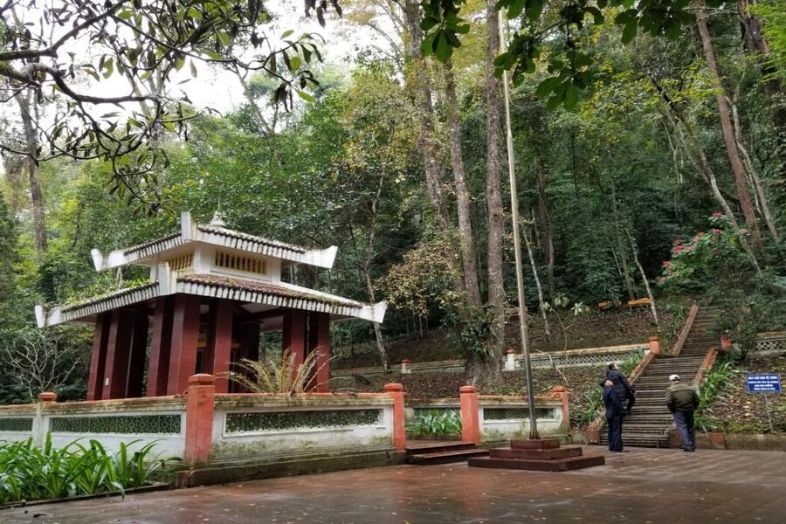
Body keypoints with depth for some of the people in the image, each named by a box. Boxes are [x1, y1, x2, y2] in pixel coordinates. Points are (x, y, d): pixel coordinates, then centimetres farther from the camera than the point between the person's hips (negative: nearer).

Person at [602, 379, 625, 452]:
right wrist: (622, 411, -11)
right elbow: (616, 403, -19)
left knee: (611, 430, 11)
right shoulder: (611, 391, -14)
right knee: (617, 430, -5)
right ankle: (617, 447, -5)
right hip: (616, 413, -9)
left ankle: (611, 447, 14)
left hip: (609, 414, 9)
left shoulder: (605, 392, 15)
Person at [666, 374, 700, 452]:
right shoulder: (689, 388, 9)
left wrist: (672, 410, -2)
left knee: (682, 427, -3)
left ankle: (688, 445, -15)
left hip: (678, 411, -5)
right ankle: (692, 446, 23)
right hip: (689, 411, 5)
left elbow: (668, 401, -17)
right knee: (690, 427, 15)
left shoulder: (670, 389, -6)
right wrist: (693, 409, 15)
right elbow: (697, 400, 6)